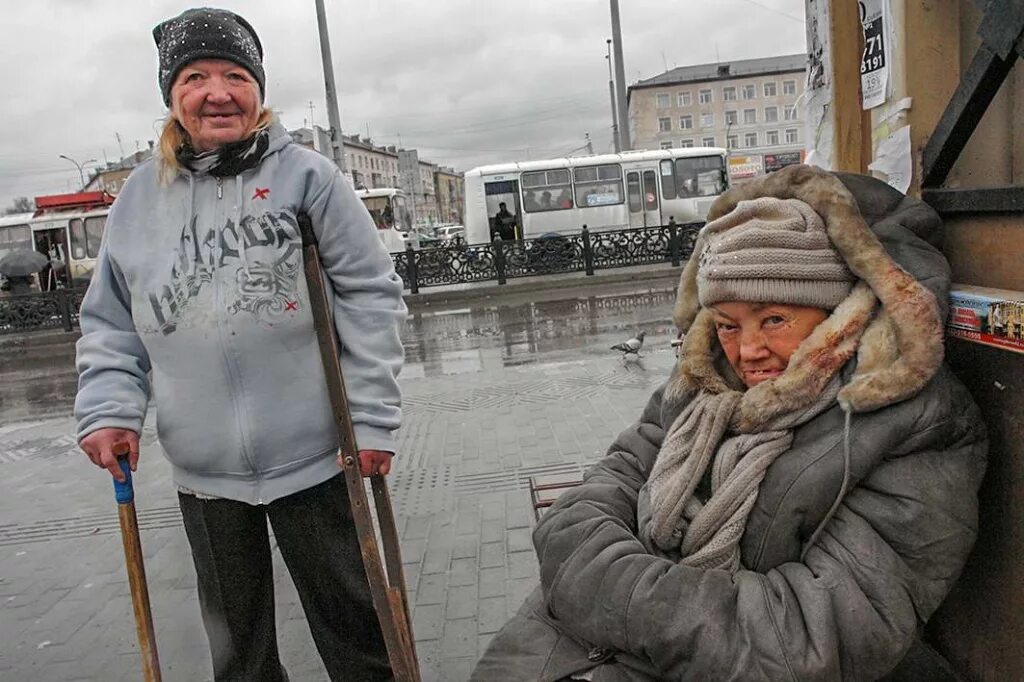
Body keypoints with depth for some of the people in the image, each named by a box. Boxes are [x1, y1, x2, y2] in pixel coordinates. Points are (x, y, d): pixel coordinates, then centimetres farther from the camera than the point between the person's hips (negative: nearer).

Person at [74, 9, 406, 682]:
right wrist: (108, 409, -3)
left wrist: (373, 419, -10)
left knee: (352, 626, 13)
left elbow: (371, 296, -7)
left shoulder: (305, 175, -6)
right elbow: (110, 323, 12)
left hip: (313, 458, -3)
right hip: (204, 473, 4)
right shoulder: (141, 195, 5)